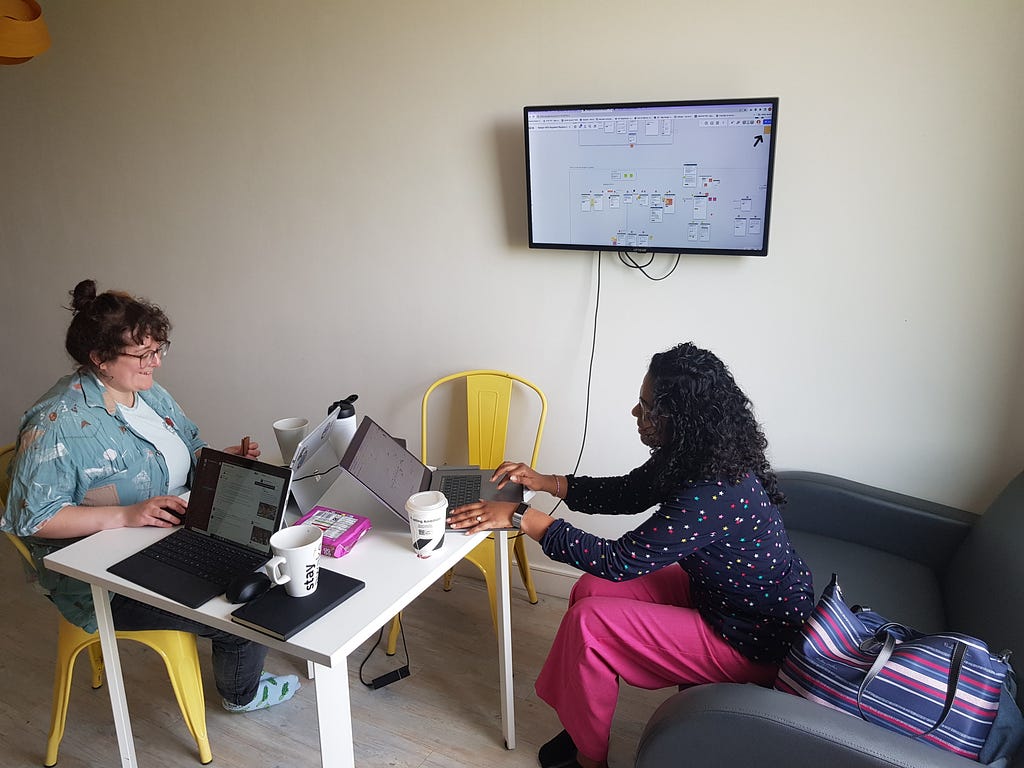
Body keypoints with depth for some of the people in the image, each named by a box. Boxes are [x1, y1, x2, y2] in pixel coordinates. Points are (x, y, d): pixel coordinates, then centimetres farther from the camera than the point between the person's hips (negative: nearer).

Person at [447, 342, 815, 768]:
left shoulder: (712, 494, -34)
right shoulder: (693, 457, -6)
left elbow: (618, 561, -31)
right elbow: (625, 493, 8)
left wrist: (521, 517, -28)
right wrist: (544, 482, -1)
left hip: (756, 642, -9)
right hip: (721, 593, 9)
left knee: (590, 622, -12)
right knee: (591, 589, 3)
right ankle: (581, 725, 19)